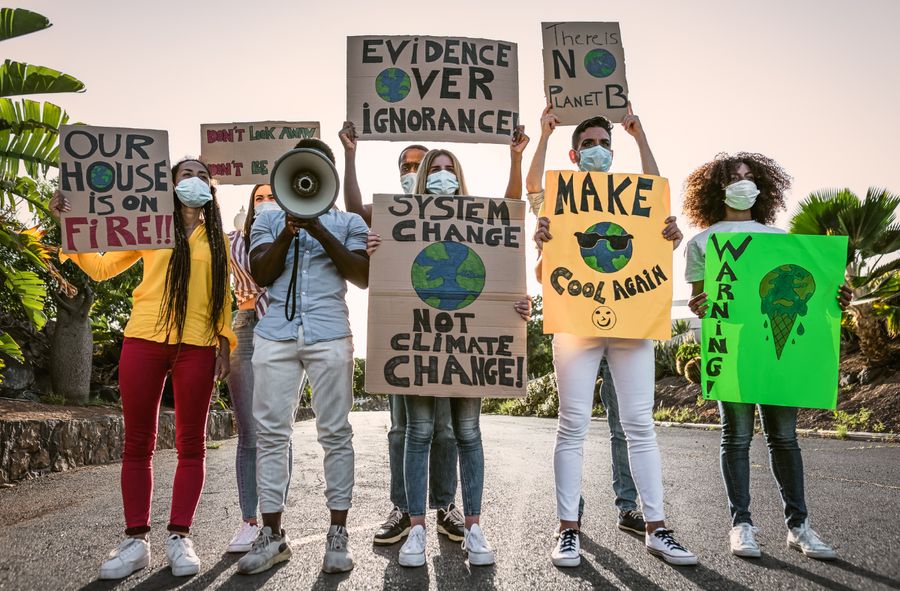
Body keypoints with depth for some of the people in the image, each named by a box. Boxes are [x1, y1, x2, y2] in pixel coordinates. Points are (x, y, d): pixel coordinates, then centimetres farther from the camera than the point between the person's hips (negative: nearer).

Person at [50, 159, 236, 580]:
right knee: (137, 443, 2)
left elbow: (223, 297, 12)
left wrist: (224, 347, 4)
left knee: (191, 443, 1)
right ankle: (136, 540, 10)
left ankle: (179, 537, 9)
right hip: (144, 341, 0)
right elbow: (101, 267, 14)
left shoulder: (218, 238, 13)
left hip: (197, 347, 1)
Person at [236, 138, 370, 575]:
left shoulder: (348, 222, 14)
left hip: (329, 334, -1)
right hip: (275, 334, 2)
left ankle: (338, 533, 7)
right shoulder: (270, 218, 18)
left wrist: (320, 231, -8)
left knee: (335, 433, -1)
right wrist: (289, 231, -8)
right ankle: (272, 535, 10)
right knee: (270, 432, 0)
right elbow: (260, 274, 4)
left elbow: (363, 277, -1)